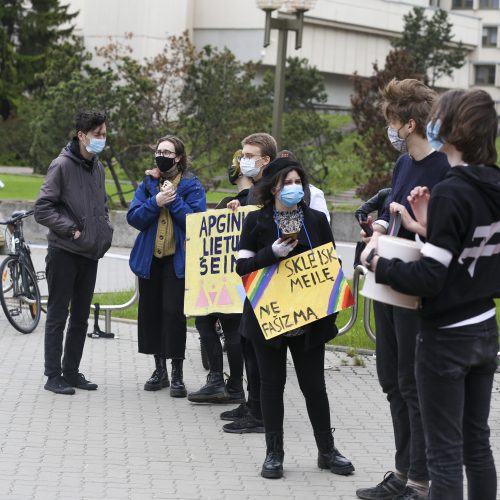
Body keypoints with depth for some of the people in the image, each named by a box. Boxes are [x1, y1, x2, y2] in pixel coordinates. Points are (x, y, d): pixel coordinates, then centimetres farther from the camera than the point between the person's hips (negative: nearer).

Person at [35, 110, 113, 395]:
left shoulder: (98, 168, 11)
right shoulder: (62, 166, -11)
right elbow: (43, 209, -14)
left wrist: (105, 231, 10)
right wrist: (71, 229, -16)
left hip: (90, 254, 7)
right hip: (64, 253, -7)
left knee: (81, 317, 12)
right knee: (58, 315, -1)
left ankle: (71, 371, 21)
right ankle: (54, 375, 4)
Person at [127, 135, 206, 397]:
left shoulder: (191, 185, -2)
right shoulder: (147, 183, 8)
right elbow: (133, 217, -3)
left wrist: (174, 200, -19)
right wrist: (156, 202, -17)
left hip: (177, 258, -4)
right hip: (149, 257, 4)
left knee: (174, 312, -10)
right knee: (150, 312, 8)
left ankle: (177, 374, -2)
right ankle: (159, 369, 22)